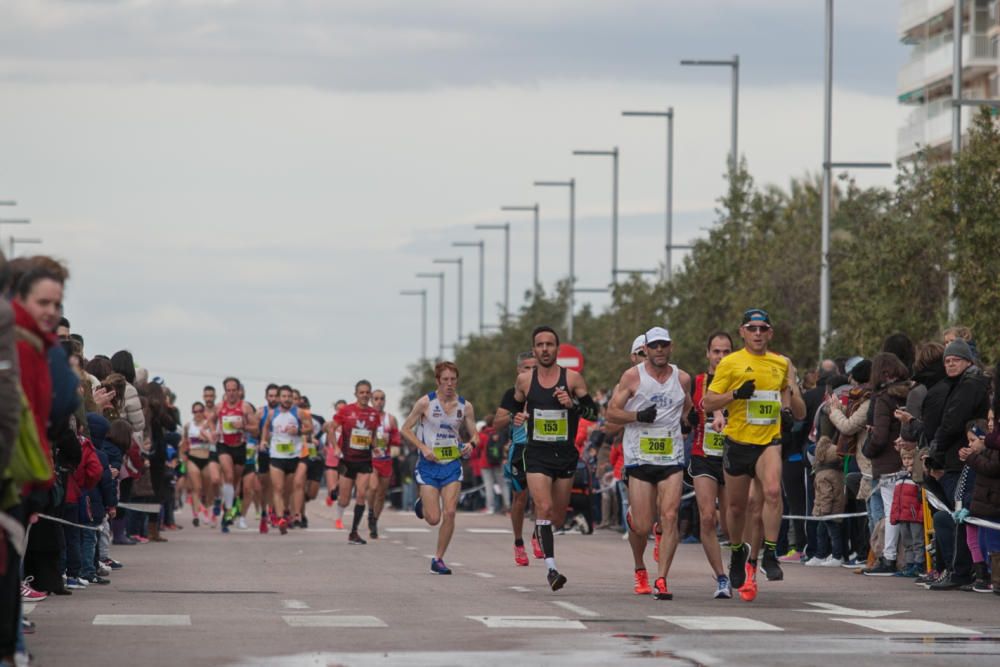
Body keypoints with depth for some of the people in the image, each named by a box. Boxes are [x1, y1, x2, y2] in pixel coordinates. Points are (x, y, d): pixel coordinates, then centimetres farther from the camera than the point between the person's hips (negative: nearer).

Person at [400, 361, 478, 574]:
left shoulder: (465, 406, 2)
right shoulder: (426, 402, -6)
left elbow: (474, 434, 11)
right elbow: (405, 429, 0)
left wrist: (471, 444, -13)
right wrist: (423, 448, -13)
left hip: (452, 463, 2)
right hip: (429, 464, -2)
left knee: (449, 513, -10)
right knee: (434, 519, -5)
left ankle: (438, 559, 5)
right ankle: (422, 504, 32)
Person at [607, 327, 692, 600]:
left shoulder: (682, 379, 9)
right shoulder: (632, 377, 1)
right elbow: (612, 413, 1)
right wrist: (638, 416, -15)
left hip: (672, 458, 2)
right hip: (639, 457, -2)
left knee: (669, 517, -14)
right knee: (642, 527, -3)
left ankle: (661, 580, -13)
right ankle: (640, 569, 28)